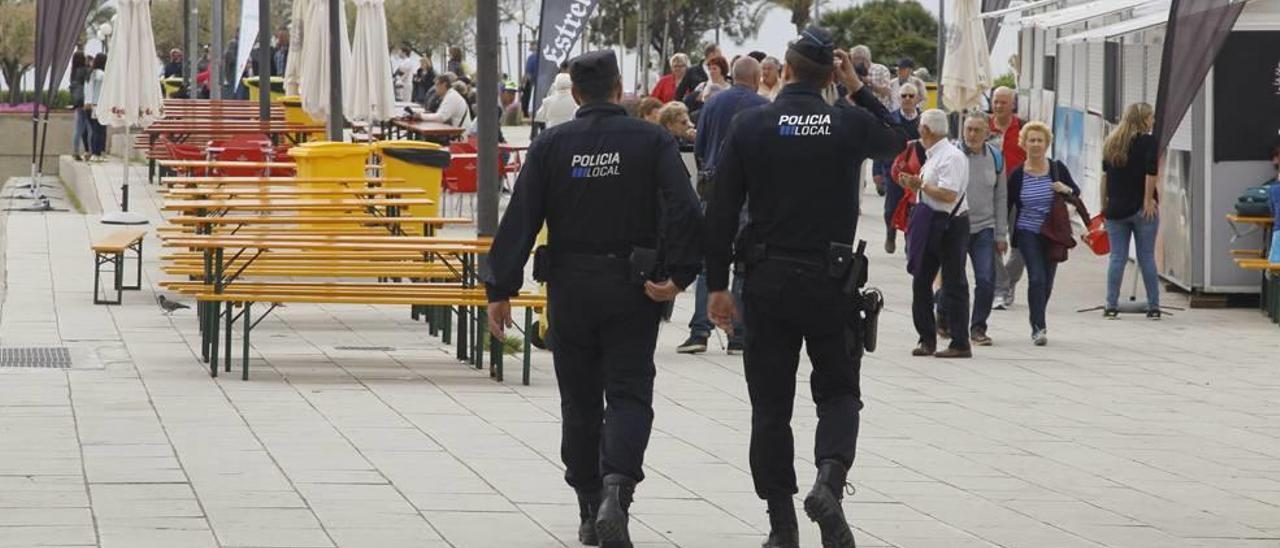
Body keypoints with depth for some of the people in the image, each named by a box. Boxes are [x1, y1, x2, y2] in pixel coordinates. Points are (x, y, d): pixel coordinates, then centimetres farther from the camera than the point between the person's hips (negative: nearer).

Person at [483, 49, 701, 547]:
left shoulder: (550, 145, 0)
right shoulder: (651, 141, -3)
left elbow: (519, 221, -3)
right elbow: (684, 211, -14)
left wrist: (500, 289, -1)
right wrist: (678, 275, -11)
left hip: (570, 287, 2)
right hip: (632, 291, -2)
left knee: (580, 401, 12)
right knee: (629, 394, 1)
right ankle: (616, 487, -23)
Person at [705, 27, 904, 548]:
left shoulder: (749, 125, -4)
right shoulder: (851, 124, -3)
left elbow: (721, 211, -4)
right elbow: (895, 140, 21)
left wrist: (717, 284, 2)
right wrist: (858, 89, 20)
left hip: (766, 284, 0)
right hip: (832, 284, 0)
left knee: (771, 406, 8)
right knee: (838, 393, 13)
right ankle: (829, 477, -14)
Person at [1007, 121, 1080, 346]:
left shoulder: (1057, 169, -1)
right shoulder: (1017, 174, -3)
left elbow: (1076, 193, 9)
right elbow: (1007, 205, 4)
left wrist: (1067, 190, -14)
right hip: (1027, 233, -2)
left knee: (1047, 283, 9)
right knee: (1037, 277, -16)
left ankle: (1037, 323, 30)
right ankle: (1039, 327, -14)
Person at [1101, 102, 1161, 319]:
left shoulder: (1111, 142, 10)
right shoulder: (1147, 141, -6)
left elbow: (1105, 175, 10)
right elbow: (1150, 173, -14)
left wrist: (1104, 204, 14)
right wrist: (1148, 200, -9)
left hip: (1115, 207, 4)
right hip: (1140, 207, -4)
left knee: (1117, 257, 6)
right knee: (1147, 257, 3)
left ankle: (1111, 306, 3)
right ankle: (1153, 307, 6)